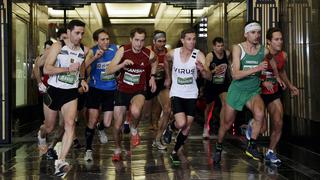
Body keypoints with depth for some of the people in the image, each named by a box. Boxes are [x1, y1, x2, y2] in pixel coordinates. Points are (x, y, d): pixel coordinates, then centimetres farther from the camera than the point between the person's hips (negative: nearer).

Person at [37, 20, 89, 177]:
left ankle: (60, 162, -21)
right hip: (53, 91, -2)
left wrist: (82, 79, 8)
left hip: (71, 93, 2)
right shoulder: (58, 46, -11)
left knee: (70, 124, -19)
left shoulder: (84, 50, 1)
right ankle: (41, 135, 51)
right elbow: (46, 69, -19)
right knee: (49, 127, 14)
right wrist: (68, 68, -29)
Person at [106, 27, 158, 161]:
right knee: (117, 126, 7)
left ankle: (134, 130, -3)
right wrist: (122, 64, -32)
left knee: (135, 111, -36)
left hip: (138, 91, -1)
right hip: (122, 91, 1)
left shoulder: (149, 54, -13)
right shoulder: (123, 50, -13)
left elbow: (154, 62, 15)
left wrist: (152, 77, 6)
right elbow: (108, 71, -17)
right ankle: (117, 150, 35)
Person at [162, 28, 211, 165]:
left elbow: (209, 77, -20)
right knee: (181, 123, -20)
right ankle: (170, 128, 14)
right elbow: (165, 61, 17)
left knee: (187, 128, 4)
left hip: (191, 95, 1)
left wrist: (202, 69, -41)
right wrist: (168, 76, 22)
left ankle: (175, 152, 25)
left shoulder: (199, 55, -12)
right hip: (176, 93, -1)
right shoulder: (173, 53, -8)